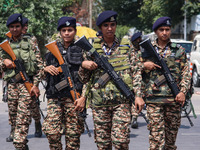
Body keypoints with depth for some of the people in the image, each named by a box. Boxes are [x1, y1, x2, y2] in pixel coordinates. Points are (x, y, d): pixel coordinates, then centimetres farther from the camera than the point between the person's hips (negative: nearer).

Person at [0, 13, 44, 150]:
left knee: (23, 118, -14)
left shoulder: (30, 43, 2)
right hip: (11, 84, 5)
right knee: (13, 118, 8)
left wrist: (35, 85, -9)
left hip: (27, 83, -5)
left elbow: (39, 65, -1)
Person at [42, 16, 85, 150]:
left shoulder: (81, 49, 4)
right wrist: (46, 68, -3)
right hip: (54, 96, 2)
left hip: (74, 97, -2)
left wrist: (83, 96, -9)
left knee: (73, 134, -2)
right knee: (52, 132, -7)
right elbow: (43, 70, 21)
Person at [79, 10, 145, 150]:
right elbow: (84, 78, 14)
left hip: (122, 100, -1)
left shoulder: (126, 46, 7)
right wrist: (83, 65, -7)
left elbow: (136, 73, 6)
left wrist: (138, 95, -4)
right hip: (99, 101, 2)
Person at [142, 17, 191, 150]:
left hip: (174, 98, 1)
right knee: (156, 134, -8)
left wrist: (183, 91, -6)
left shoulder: (179, 50, 9)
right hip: (153, 98, -1)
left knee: (171, 134, 8)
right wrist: (144, 65, -8)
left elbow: (186, 73, 7)